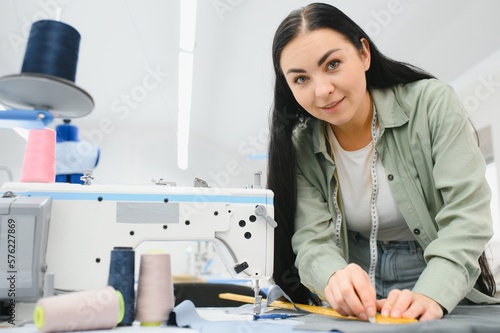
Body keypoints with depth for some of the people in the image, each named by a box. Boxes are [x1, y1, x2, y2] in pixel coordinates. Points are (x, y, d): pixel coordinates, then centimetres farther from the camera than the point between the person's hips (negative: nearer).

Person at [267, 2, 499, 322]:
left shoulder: (433, 103, -10)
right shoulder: (301, 150, -6)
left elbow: (467, 212, -17)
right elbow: (312, 240, -14)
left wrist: (431, 295, -32)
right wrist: (334, 277, -36)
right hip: (356, 303, 2)